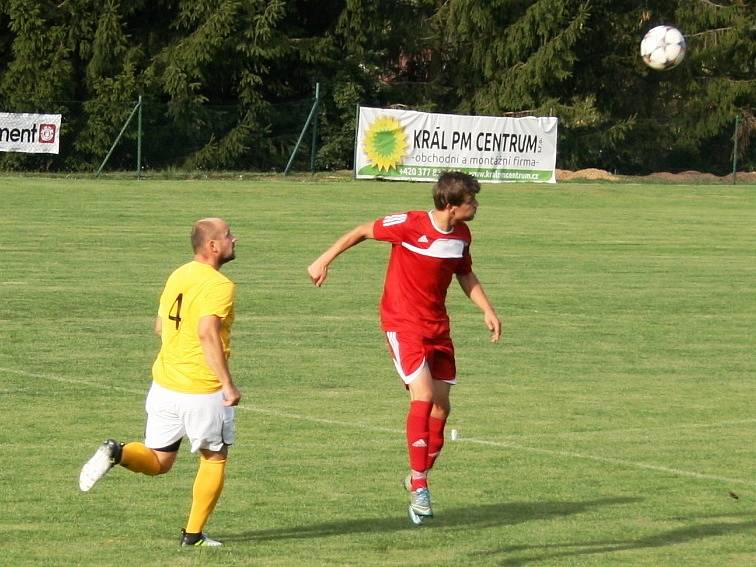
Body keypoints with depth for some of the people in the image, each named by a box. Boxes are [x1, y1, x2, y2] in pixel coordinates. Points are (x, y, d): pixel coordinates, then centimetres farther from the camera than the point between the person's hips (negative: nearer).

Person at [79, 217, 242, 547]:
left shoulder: (177, 276, 9)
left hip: (165, 384, 6)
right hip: (203, 390, -6)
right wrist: (228, 384, -27)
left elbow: (160, 327, 18)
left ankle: (116, 453, -14)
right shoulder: (219, 285, -16)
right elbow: (207, 333, -29)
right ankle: (193, 535, 16)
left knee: (158, 461, 15)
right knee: (214, 459, 14)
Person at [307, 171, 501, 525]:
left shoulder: (461, 235, 3)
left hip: (437, 326, 7)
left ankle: (419, 477, 23)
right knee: (423, 396, -19)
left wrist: (487, 310, 11)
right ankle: (419, 486, -15)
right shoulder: (410, 225, -17)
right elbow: (361, 232, -5)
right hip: (403, 323, -7)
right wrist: (323, 261, -4)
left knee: (441, 407, 6)